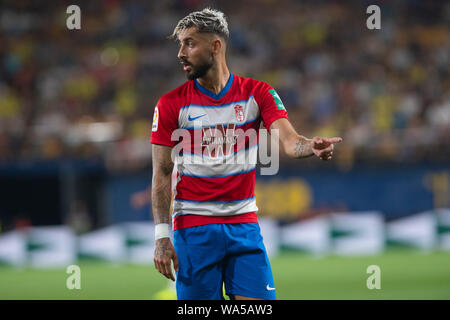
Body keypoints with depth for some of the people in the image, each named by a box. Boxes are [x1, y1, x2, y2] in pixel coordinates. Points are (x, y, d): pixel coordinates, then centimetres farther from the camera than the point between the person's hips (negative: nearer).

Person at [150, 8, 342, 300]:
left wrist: (313, 146, -34)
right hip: (193, 228, -1)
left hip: (244, 224, 1)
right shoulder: (171, 105, 0)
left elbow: (289, 141, -10)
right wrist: (162, 236, -9)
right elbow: (162, 175, 0)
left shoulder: (258, 94, 2)